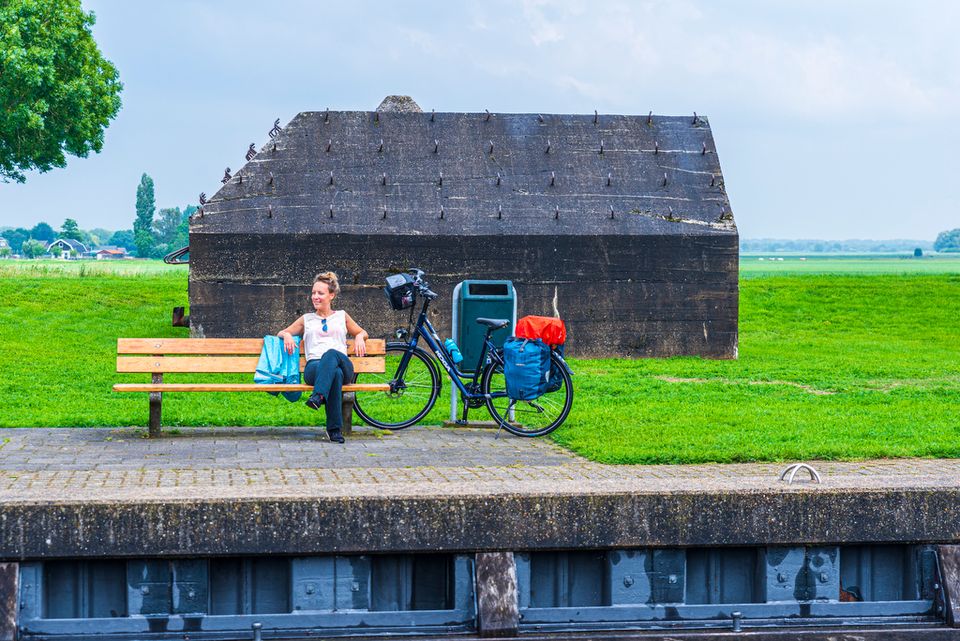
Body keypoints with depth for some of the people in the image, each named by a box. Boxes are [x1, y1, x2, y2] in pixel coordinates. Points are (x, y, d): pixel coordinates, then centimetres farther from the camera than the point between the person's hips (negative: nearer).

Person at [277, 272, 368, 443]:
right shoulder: (307, 319, 29)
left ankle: (319, 396, -56)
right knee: (335, 373, -41)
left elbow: (362, 333, 37)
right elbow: (281, 333, 34)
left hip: (343, 365, 0)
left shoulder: (341, 316, 28)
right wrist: (286, 335, 9)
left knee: (331, 354, -41)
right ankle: (335, 429, -45)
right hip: (314, 367, 0)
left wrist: (359, 337, 11)